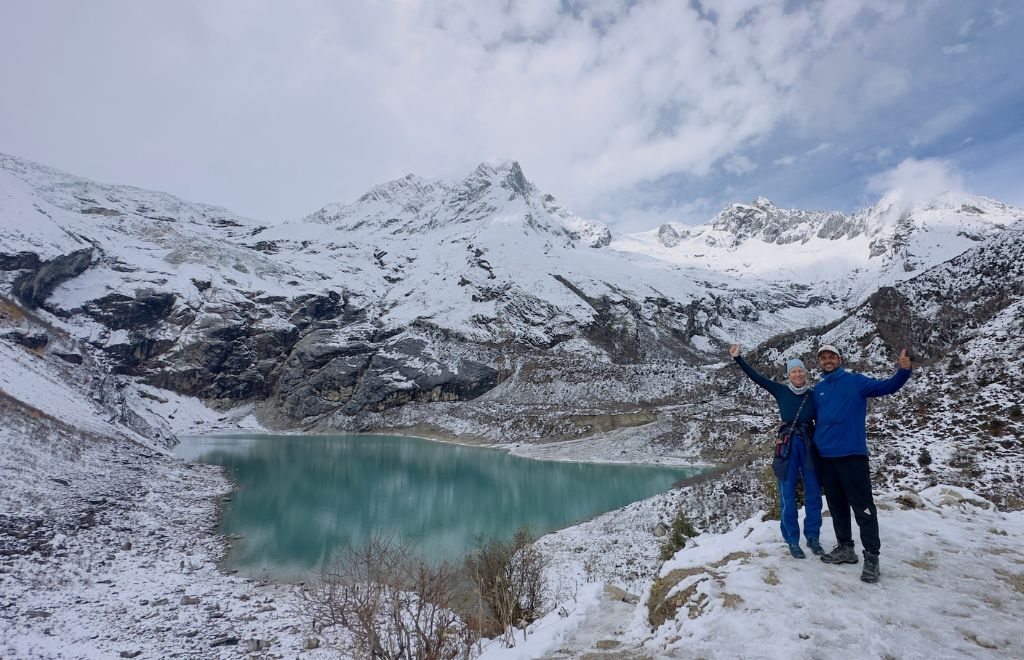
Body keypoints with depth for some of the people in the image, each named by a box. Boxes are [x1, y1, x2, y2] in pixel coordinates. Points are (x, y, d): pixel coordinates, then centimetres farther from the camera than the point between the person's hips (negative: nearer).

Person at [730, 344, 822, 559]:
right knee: (788, 495, 2)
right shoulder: (781, 391, 0)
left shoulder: (813, 395, 3)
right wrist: (738, 358, -6)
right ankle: (792, 541, 13)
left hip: (809, 446, 2)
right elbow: (755, 376, -2)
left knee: (813, 494, 7)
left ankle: (812, 537, 23)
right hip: (787, 446, -2)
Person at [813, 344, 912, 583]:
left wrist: (903, 371, -32)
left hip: (852, 454, -5)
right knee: (836, 505, 14)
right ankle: (845, 548, 27)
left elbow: (886, 386, -15)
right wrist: (815, 444, 11)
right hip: (826, 456, 6)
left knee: (863, 507, -2)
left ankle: (871, 557, 7)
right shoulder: (818, 390, 12)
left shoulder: (855, 381, -1)